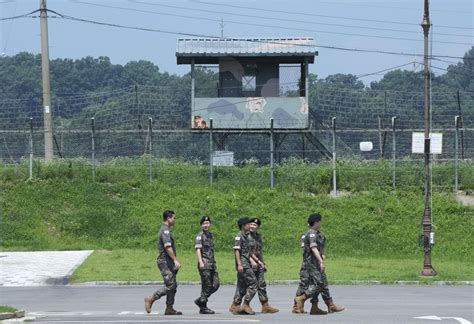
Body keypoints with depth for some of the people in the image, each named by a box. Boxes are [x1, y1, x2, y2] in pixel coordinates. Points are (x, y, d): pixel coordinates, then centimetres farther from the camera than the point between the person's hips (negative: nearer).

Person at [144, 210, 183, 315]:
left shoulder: (165, 230, 19)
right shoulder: (165, 231, -14)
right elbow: (168, 247, -24)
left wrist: (174, 261, 25)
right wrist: (175, 260, -27)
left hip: (168, 263, 11)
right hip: (165, 262, -11)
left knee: (173, 286, 8)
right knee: (170, 285, -13)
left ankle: (169, 309, 8)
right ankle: (151, 299, -7)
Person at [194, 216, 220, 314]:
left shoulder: (210, 235, 18)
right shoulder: (200, 235, -6)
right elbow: (198, 249, -14)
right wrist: (200, 262, -25)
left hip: (212, 263, 8)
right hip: (204, 263, -8)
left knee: (215, 285, 4)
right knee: (207, 285, -6)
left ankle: (200, 301, 14)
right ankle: (203, 307, 1)